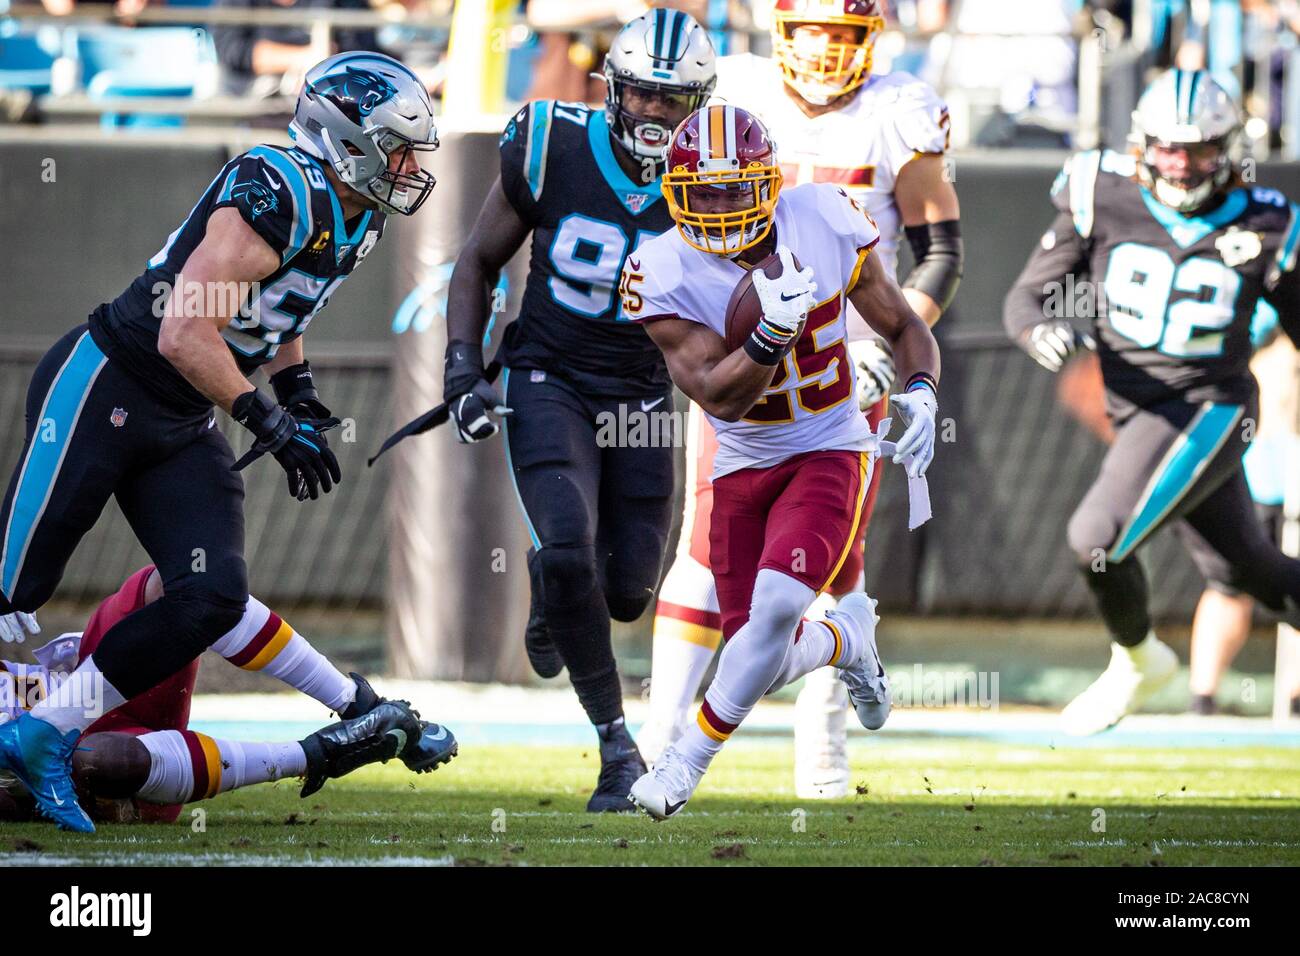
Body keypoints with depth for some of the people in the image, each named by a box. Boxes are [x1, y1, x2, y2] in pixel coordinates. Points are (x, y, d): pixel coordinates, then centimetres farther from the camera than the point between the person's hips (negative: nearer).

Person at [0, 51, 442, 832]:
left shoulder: (355, 224, 7)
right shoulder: (277, 196, -23)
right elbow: (184, 334, -26)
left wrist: (300, 392, 10)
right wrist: (271, 423, -23)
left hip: (183, 429, 9)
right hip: (102, 388, -9)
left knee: (213, 599, -5)